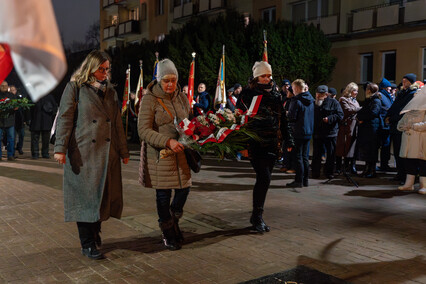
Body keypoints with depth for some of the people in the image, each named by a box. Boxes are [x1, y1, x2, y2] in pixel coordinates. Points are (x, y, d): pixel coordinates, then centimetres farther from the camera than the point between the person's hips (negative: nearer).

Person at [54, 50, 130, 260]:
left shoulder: (110, 91, 16)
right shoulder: (75, 87, 1)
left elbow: (118, 123, 17)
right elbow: (65, 118, -6)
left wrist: (123, 151, 16)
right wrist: (60, 148, -15)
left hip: (107, 153, 5)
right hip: (83, 152, -5)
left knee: (106, 194, 7)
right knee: (85, 196, -1)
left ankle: (95, 229, 30)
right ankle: (87, 244, 9)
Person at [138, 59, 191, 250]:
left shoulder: (182, 97, 9)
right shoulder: (149, 99, -9)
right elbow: (144, 130, -15)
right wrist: (167, 141, -27)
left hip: (181, 154, 5)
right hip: (159, 155, -5)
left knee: (184, 188, 7)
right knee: (163, 194, 4)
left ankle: (174, 221, 36)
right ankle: (168, 234, 23)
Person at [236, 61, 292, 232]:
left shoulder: (276, 95, 13)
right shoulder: (248, 94, -1)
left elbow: (282, 119, 19)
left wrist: (288, 140, 16)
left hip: (271, 144, 5)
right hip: (255, 143, -5)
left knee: (264, 179, 8)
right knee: (264, 177, -15)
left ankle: (257, 217, 19)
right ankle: (257, 216, -3)